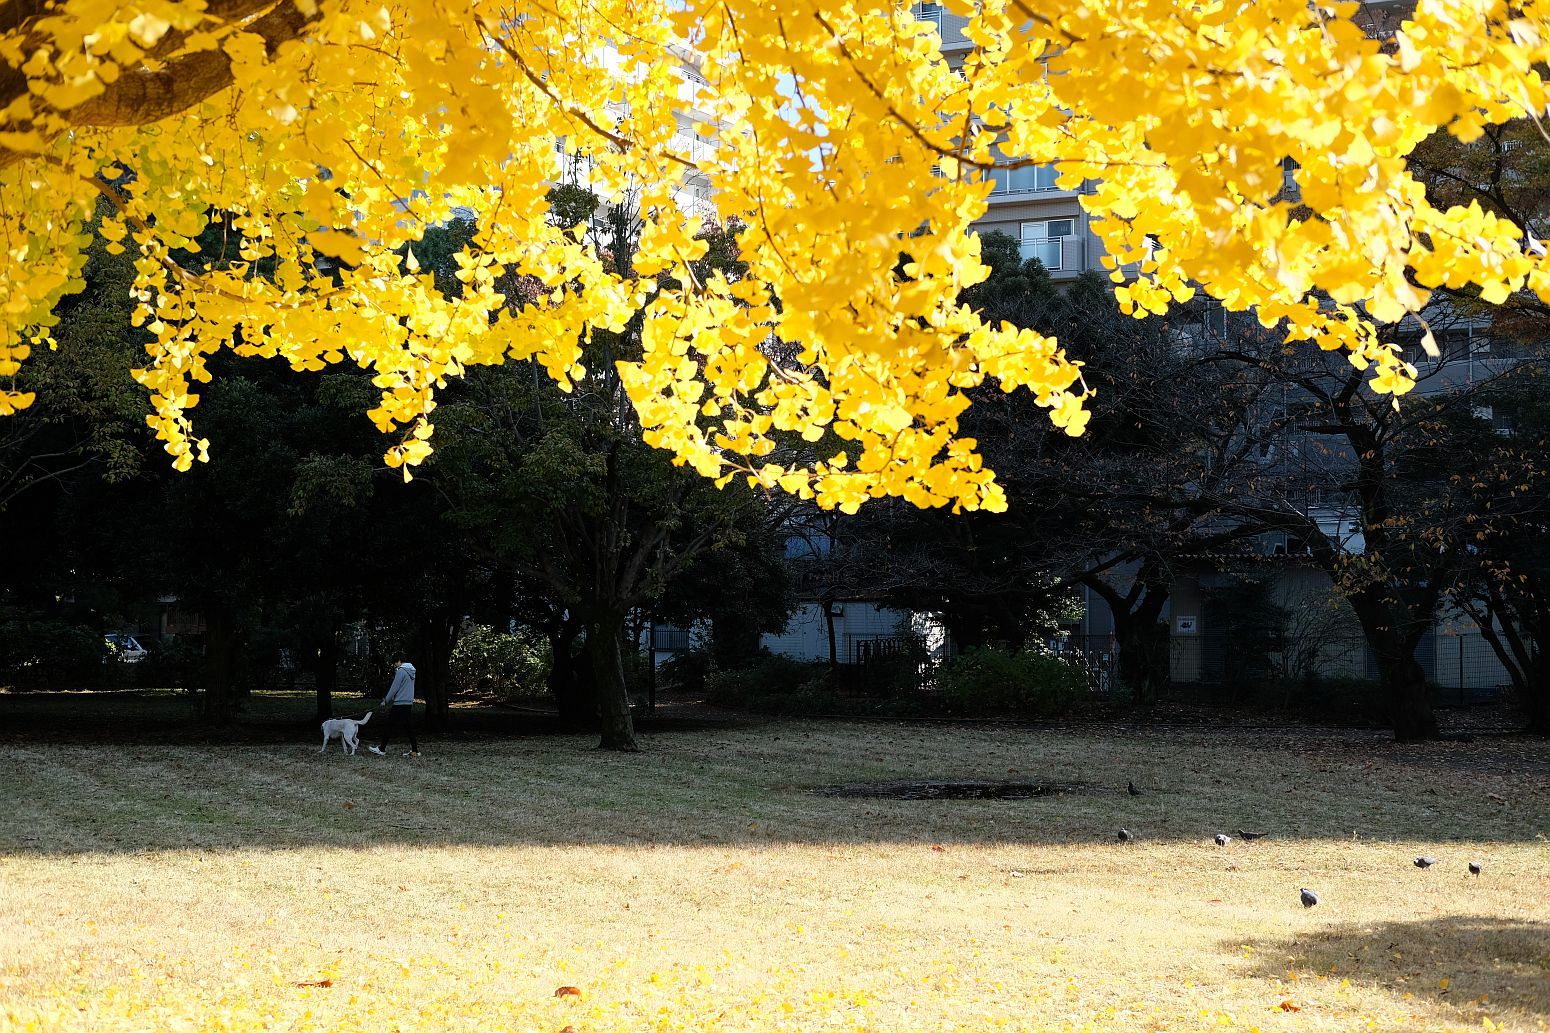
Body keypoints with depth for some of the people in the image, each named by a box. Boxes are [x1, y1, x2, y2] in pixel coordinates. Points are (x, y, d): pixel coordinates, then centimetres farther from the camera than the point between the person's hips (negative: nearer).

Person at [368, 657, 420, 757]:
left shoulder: (401, 671, -13)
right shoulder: (411, 672, 14)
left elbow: (394, 688, -13)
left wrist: (386, 701, -3)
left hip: (399, 704, -8)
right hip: (409, 703, 8)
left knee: (388, 725, 1)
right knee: (409, 727, 8)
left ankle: (382, 749, 5)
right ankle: (415, 750, 4)